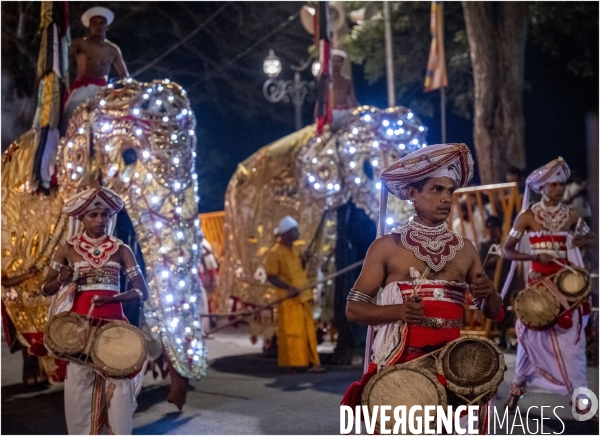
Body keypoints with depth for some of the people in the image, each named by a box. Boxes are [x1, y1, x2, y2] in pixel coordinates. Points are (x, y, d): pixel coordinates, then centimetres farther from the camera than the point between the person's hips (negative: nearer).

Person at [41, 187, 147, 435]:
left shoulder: (122, 250, 5)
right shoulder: (67, 249, 5)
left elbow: (142, 292, 2)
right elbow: (46, 289, 8)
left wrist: (112, 298, -14)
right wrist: (61, 280, -15)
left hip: (113, 324, 0)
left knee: (117, 383, -4)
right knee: (79, 384, -2)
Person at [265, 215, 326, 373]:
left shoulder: (295, 249, 11)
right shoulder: (275, 252, -12)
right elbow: (271, 276, -16)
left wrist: (304, 261, 2)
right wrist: (289, 288, -26)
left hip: (304, 296, 8)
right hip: (289, 299, -8)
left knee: (309, 331, 7)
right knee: (291, 333, -2)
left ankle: (312, 362, 10)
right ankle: (291, 363, 7)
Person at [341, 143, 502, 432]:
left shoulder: (465, 249, 12)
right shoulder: (387, 246, 1)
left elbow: (494, 313, 14)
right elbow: (354, 309, 0)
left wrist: (488, 294, -9)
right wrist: (397, 311, -18)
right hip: (400, 359, -3)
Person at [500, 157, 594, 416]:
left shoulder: (571, 216, 5)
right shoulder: (528, 216, -4)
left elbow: (582, 239, 23)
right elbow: (507, 251, -5)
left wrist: (581, 241, -2)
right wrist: (534, 256, -21)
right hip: (538, 282, -3)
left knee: (572, 338, 1)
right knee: (531, 334, 3)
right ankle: (517, 389, 18)